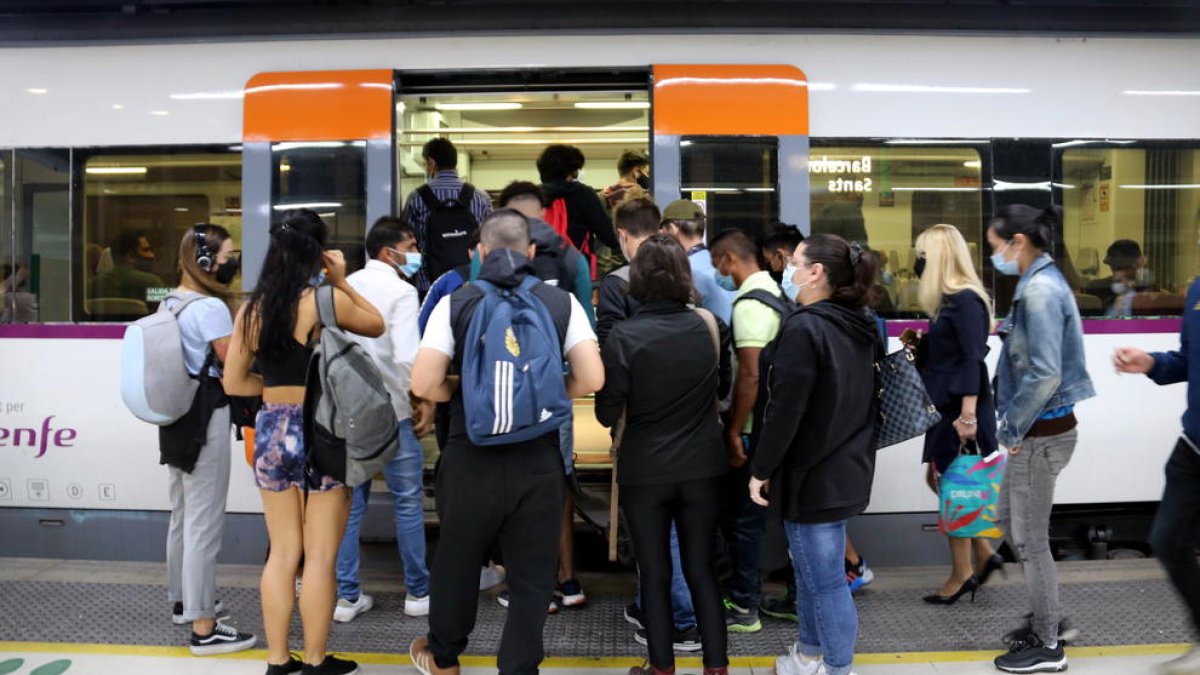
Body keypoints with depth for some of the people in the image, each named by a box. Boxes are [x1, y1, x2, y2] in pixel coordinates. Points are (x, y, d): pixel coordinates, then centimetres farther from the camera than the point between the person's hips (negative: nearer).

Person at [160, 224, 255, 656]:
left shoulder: (170, 303, 12)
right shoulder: (211, 307, -17)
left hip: (176, 417, 10)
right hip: (205, 420, -10)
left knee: (182, 517, 21)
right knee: (205, 524, -6)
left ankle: (182, 601, 35)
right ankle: (204, 629, -1)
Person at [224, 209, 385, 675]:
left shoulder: (252, 309, 1)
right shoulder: (328, 300, -11)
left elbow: (234, 383, 5)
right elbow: (377, 326, 7)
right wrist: (342, 282, 10)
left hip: (272, 432, 4)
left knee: (282, 553, 14)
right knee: (319, 557, 6)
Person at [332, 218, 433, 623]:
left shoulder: (346, 286, 7)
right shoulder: (401, 291, -13)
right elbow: (406, 355, -24)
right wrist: (424, 399, -11)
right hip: (390, 410, -6)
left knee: (350, 503, 12)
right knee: (408, 502, 8)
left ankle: (346, 596, 17)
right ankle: (417, 592, 18)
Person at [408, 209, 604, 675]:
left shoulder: (455, 303, -4)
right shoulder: (562, 302, -1)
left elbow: (424, 384, -11)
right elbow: (592, 379, -8)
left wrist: (463, 394, 9)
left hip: (472, 458, 1)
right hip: (538, 459, 0)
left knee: (456, 561, 20)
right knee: (532, 575, 10)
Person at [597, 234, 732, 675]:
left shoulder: (624, 335, -16)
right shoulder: (710, 326, -5)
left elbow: (608, 414, -10)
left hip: (645, 471, -2)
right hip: (703, 467, 3)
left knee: (654, 573, 12)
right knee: (702, 568, 14)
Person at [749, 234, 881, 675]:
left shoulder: (804, 328, -21)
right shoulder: (858, 328, 5)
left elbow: (785, 410, -20)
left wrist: (761, 468, -11)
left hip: (813, 474, -9)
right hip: (845, 468, 9)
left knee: (825, 580, 4)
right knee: (812, 569, 22)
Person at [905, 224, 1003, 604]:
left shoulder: (966, 300, -16)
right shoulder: (948, 300, 12)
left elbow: (973, 359, -22)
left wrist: (968, 414, -26)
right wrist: (918, 346, 2)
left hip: (963, 407, -10)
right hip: (945, 404, 10)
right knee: (938, 479, 14)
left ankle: (962, 575, 13)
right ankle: (983, 554, 23)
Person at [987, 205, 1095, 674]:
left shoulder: (1040, 289, -20)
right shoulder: (1040, 282, 11)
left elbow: (1044, 374, -26)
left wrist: (1013, 428, -17)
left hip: (1041, 433, -10)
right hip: (1037, 429, 10)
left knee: (1030, 538, 3)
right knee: (1013, 523, 20)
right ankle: (1045, 621, 34)